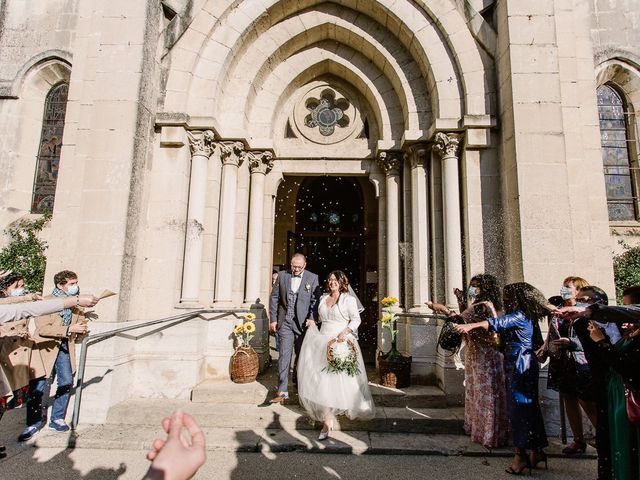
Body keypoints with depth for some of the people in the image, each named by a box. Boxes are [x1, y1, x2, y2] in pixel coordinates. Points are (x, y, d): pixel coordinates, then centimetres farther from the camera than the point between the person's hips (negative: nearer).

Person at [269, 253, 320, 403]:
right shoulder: (282, 275, 3)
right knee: (284, 355, -3)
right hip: (285, 322, 0)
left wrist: (312, 319, -15)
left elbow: (315, 300, -3)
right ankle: (282, 391, 2)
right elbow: (274, 297, 6)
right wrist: (273, 319, 2)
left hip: (303, 322, 0)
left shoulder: (312, 278, -2)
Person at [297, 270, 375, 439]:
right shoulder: (323, 298, 14)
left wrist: (345, 332, -19)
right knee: (322, 379, 1)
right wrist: (313, 324, 8)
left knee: (341, 377, -3)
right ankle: (327, 420, 10)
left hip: (341, 343, -4)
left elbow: (356, 319, -7)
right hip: (323, 342, 5)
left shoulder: (349, 299, -2)